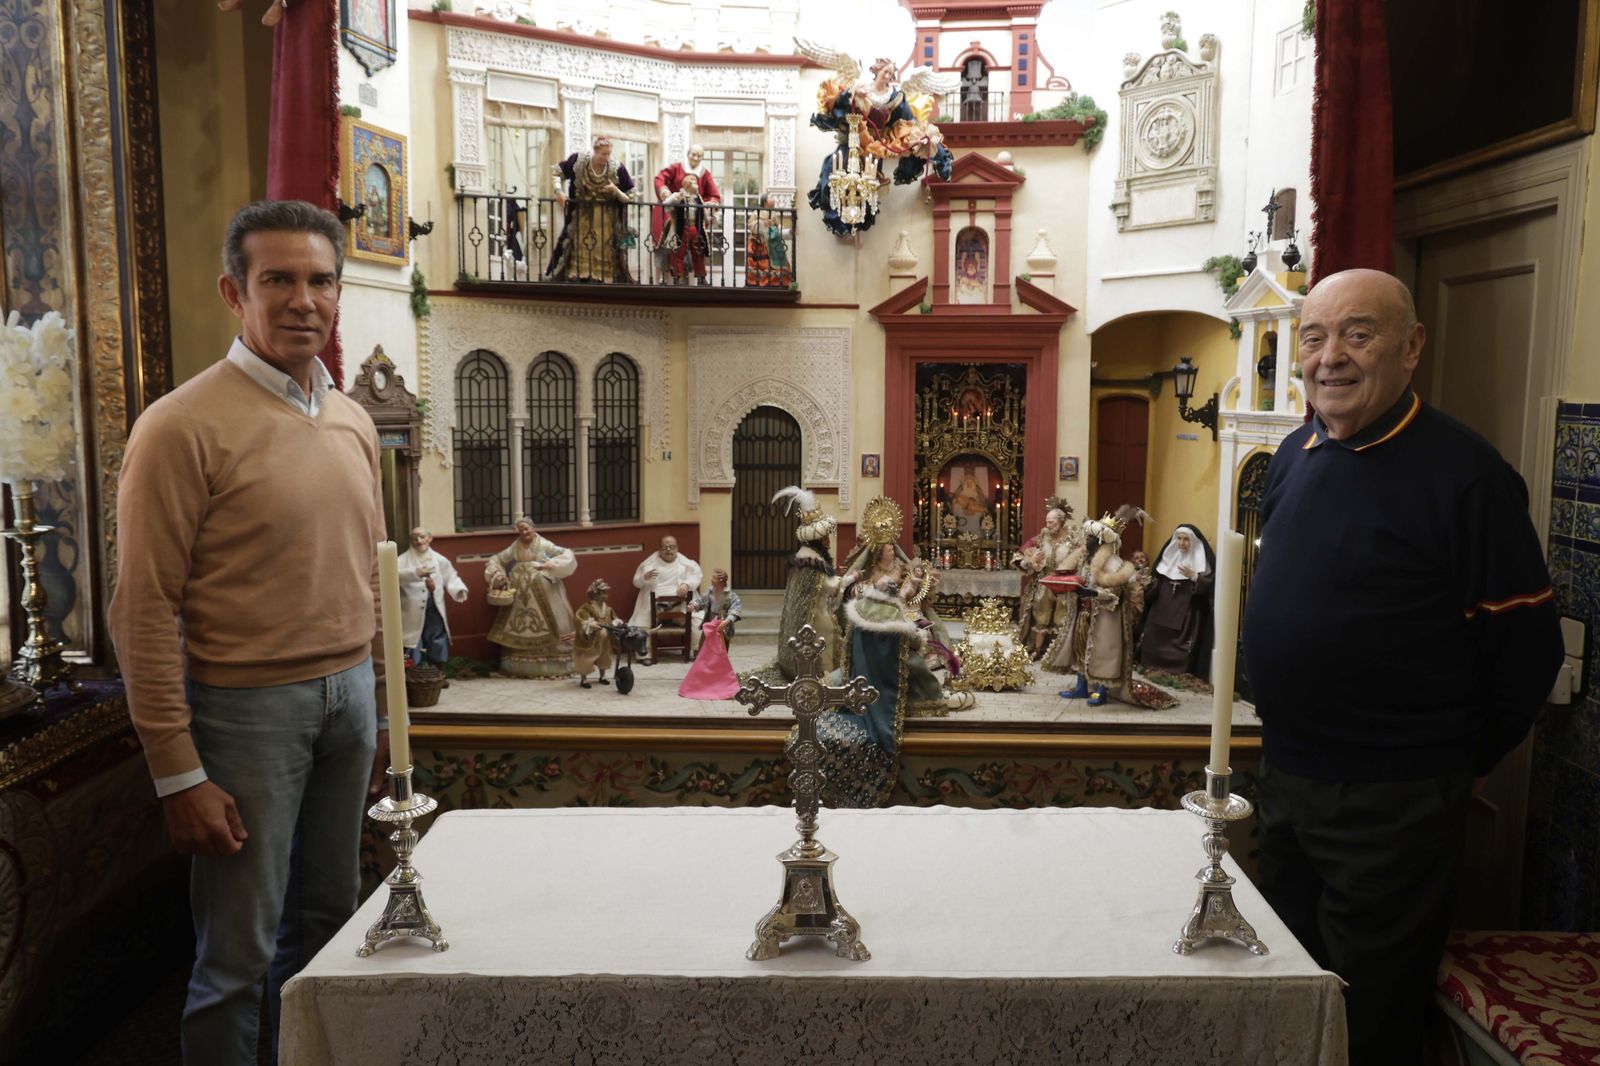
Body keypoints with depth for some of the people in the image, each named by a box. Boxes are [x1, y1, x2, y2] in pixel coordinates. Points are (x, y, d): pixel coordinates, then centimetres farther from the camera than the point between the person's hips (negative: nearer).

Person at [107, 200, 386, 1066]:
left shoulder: (352, 422, 9)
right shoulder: (184, 426, -12)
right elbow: (144, 611, -13)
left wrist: (382, 704, 15)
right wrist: (178, 773, -14)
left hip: (348, 696, 6)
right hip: (249, 705, -6)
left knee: (326, 919, 16)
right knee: (240, 949, 5)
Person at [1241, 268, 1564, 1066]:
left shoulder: (1465, 475, -17)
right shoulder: (1295, 454, 5)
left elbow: (1526, 646, -13)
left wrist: (1462, 760, -3)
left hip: (1392, 800, -7)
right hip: (1284, 776, 7)